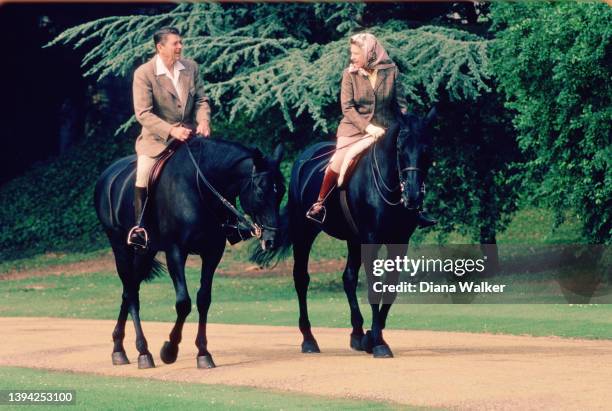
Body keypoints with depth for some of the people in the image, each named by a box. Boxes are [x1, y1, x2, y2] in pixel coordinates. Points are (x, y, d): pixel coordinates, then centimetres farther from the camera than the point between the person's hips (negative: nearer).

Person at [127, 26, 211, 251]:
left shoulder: (191, 67, 1)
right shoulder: (143, 73, -13)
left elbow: (201, 100, 7)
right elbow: (143, 113, -17)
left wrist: (203, 122, -14)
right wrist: (171, 131, -26)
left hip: (189, 134, 4)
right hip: (157, 138, -4)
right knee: (143, 173, -24)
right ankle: (139, 226, -12)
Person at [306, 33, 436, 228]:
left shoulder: (391, 71, -2)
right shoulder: (349, 74, -4)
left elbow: (401, 103, 3)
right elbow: (347, 107, -9)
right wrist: (367, 127, -20)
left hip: (385, 128, 2)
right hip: (355, 127, -2)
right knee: (338, 161, -22)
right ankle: (319, 203, -6)